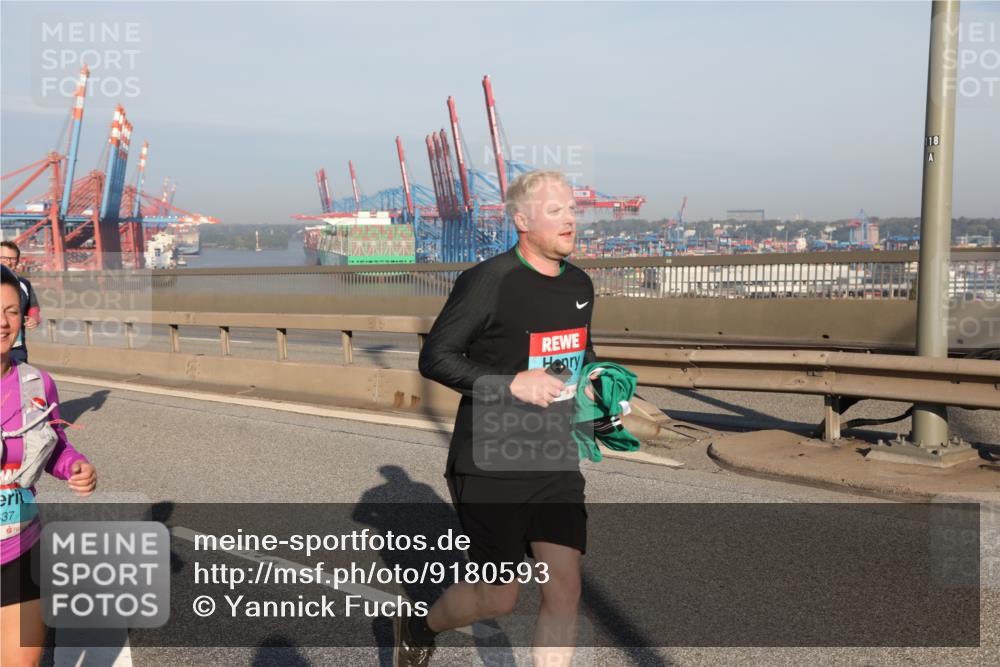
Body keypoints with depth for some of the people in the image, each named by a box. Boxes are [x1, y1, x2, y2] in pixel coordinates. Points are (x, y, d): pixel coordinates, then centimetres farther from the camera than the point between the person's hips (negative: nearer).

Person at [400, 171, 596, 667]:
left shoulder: (579, 285, 9)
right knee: (498, 598, 5)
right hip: (490, 469, -5)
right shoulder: (488, 281, -13)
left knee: (564, 588, -3)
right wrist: (511, 384, -22)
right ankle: (419, 626, 37)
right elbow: (434, 358, -12)